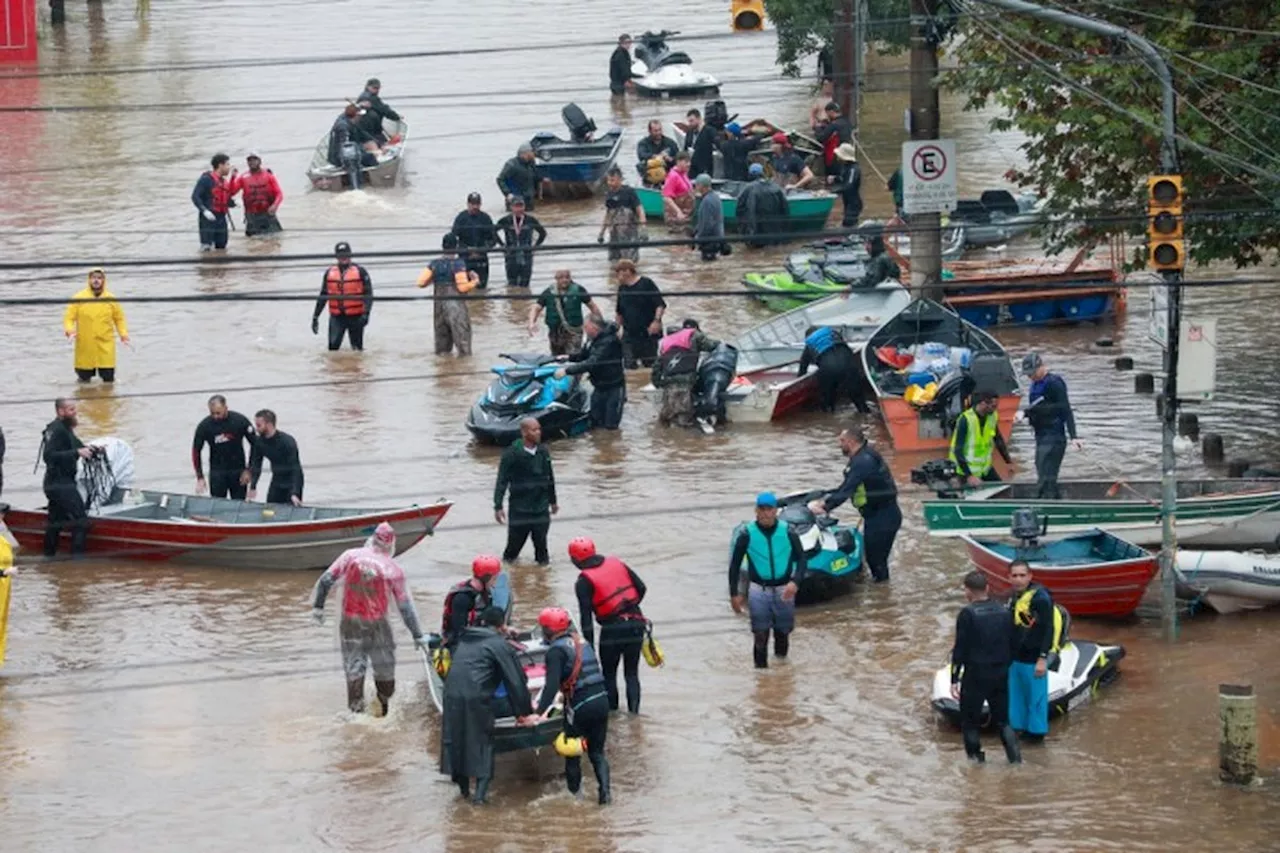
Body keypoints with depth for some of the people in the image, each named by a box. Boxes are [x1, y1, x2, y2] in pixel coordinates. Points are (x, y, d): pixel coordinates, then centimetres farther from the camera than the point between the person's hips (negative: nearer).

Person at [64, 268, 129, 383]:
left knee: (108, 378, -4)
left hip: (105, 346, 0)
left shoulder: (111, 298, 5)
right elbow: (69, 317, 2)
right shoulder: (78, 298, 1)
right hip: (85, 346, 0)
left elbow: (119, 318, 13)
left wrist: (123, 334, -1)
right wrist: (69, 330, -17)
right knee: (84, 379, 4)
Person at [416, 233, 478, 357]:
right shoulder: (458, 264, -12)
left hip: (439, 307, 6)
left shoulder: (434, 264, 3)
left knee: (441, 351, 17)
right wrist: (475, 282, 0)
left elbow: (421, 282, 0)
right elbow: (463, 287, -18)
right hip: (456, 306, -6)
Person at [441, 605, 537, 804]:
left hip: (452, 694, 5)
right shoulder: (500, 645, 1)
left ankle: (462, 786, 25)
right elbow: (515, 681, 1)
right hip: (477, 697, -5)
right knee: (482, 742, 7)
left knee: (454, 740, 16)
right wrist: (525, 711, 9)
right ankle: (480, 792, 1)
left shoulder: (465, 639, 19)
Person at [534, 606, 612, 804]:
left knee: (572, 754, 11)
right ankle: (605, 790, -2)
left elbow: (552, 685, -21)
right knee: (597, 752, 14)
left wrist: (539, 711, -24)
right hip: (602, 700, 7)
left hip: (579, 706, -7)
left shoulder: (556, 651, -9)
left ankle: (573, 794, 18)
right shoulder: (582, 643, 15)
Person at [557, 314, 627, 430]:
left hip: (613, 387, -8)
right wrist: (569, 357, -5)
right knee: (595, 421, 12)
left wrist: (567, 370, -37)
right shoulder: (594, 339, -1)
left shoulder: (608, 342, -28)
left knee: (610, 424, 1)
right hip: (599, 386, 8)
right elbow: (584, 354, 15)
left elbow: (592, 363, -35)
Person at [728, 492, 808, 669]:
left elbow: (801, 558, 0)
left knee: (783, 632, 8)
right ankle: (761, 668, 2)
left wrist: (795, 582, -17)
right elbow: (735, 564, 0)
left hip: (784, 590, 1)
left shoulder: (788, 532, -5)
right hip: (759, 590, -1)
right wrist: (734, 593, -3)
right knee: (760, 634, -5)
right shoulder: (747, 534, -7)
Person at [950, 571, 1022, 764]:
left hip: (976, 675, -5)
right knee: (1002, 720, 13)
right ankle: (1015, 755, 0)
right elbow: (1011, 645, 10)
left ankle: (975, 756, 8)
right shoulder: (1003, 612, 5)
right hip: (1001, 674, 5)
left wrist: (955, 679, -9)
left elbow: (960, 649, -13)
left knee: (970, 721, 8)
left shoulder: (968, 614, -13)